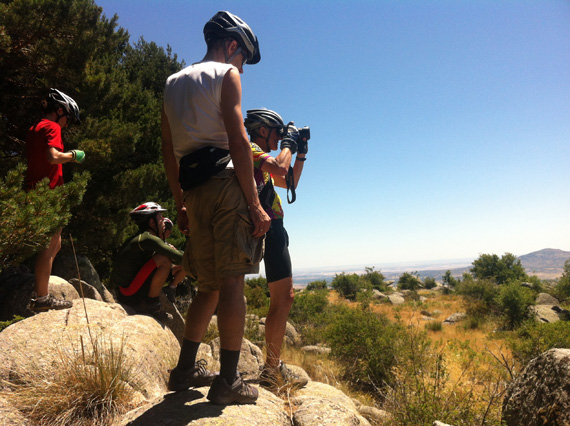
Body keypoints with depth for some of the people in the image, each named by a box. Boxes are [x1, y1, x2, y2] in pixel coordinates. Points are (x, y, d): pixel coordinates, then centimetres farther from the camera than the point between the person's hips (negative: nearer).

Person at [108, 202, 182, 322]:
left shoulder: (140, 238, 13)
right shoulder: (147, 238, -17)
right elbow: (178, 258, -23)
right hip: (130, 295, -10)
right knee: (164, 259, -22)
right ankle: (152, 305, -12)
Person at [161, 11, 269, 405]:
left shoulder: (173, 83, 23)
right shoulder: (226, 74, 3)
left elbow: (168, 151, 19)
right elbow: (237, 141, -11)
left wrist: (181, 204, 20)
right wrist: (255, 204, -12)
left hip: (193, 192, 7)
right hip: (226, 184, -7)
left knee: (209, 285, 14)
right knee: (232, 282, -5)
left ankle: (185, 370, 19)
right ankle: (229, 380, 0)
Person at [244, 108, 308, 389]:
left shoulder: (260, 156, 25)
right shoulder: (251, 149, -5)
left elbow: (290, 182, 29)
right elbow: (280, 168, -23)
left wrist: (301, 153, 21)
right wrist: (288, 144, -5)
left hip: (273, 232, 11)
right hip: (267, 230, -11)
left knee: (284, 298, 13)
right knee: (282, 299, -10)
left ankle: (274, 366, 20)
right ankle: (272, 369, -4)